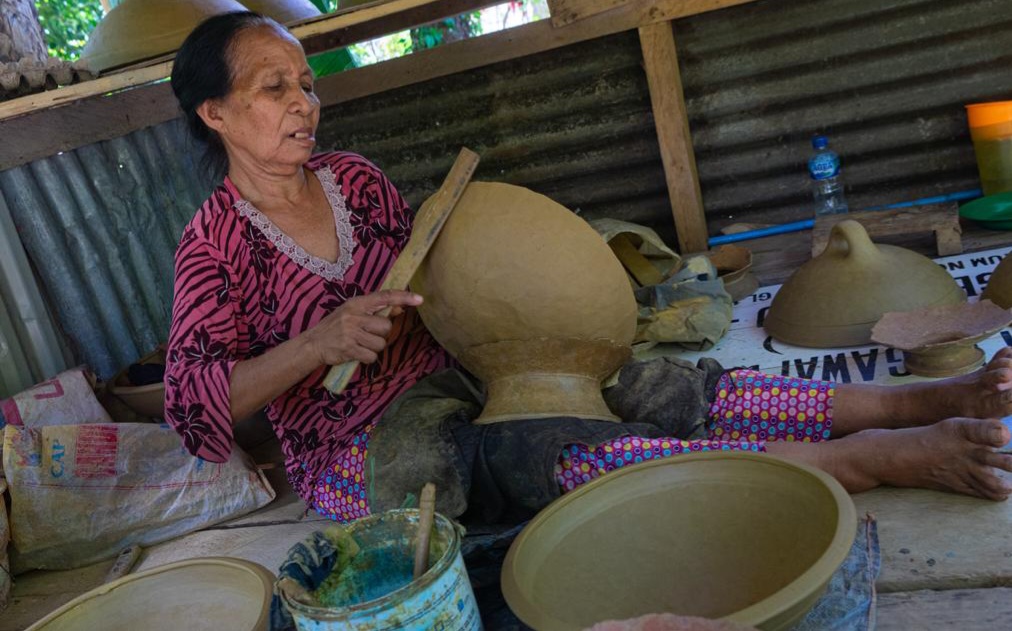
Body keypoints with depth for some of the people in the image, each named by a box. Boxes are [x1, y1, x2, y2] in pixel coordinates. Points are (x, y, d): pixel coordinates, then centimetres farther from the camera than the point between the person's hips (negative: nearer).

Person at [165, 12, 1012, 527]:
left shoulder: (351, 177, 7)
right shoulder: (215, 244, -9)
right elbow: (193, 405, -16)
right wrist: (316, 345, -28)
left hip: (448, 379, 6)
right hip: (359, 452, -5)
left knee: (659, 390, -14)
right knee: (574, 452, -30)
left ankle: (934, 399, -17)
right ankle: (880, 458, -33)